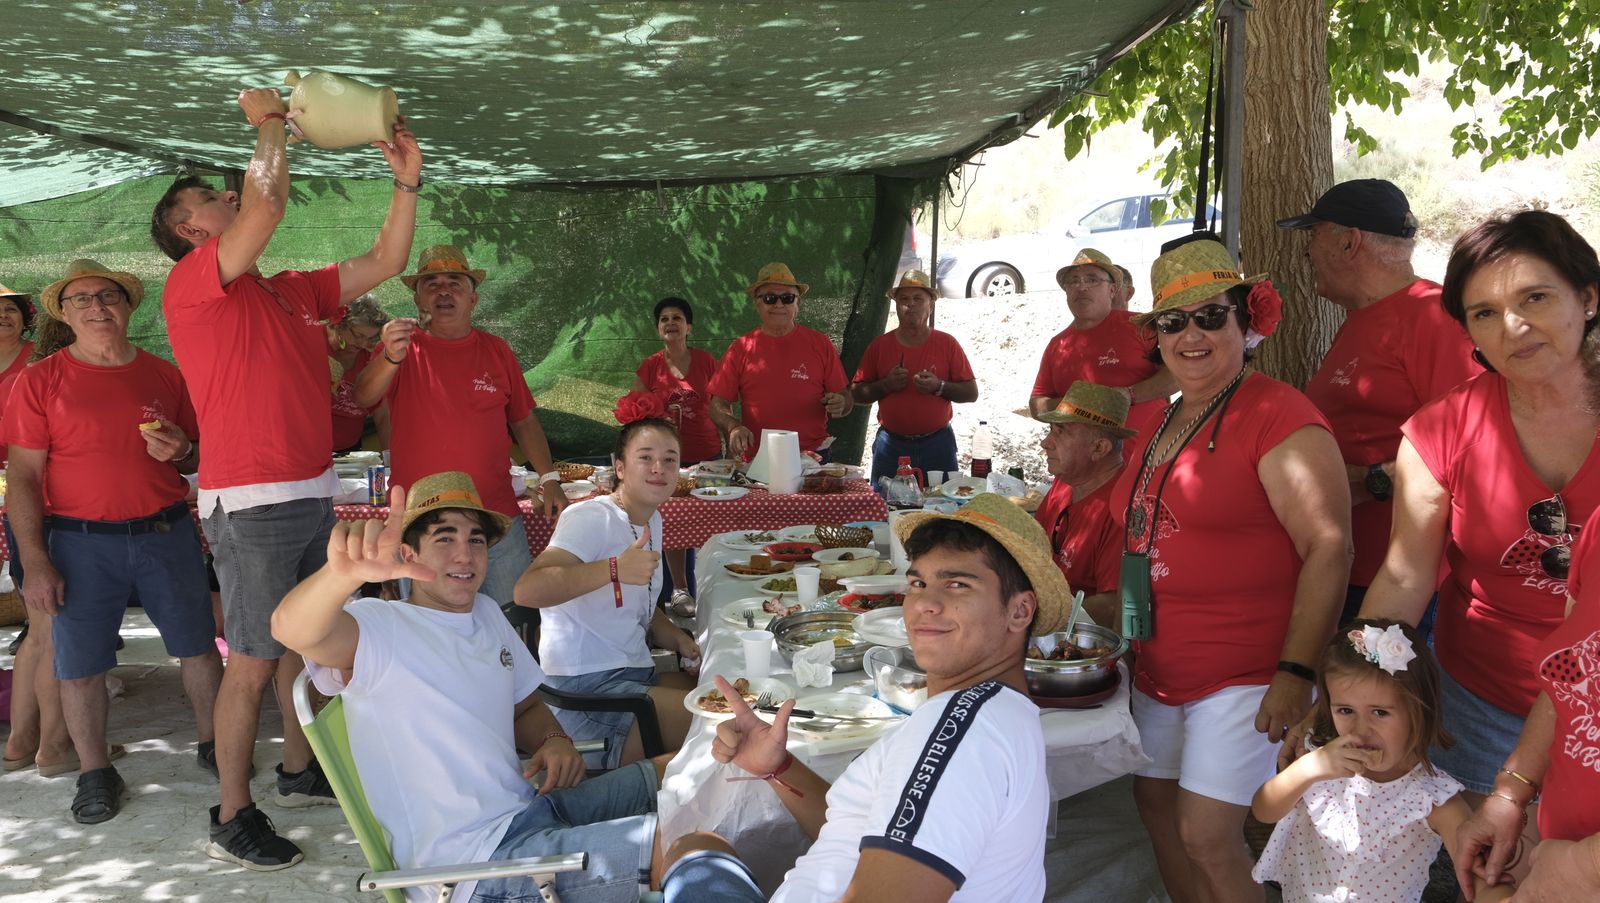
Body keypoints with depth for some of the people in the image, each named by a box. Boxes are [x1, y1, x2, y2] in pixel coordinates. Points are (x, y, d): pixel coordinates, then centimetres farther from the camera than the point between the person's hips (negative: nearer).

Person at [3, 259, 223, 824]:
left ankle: (213, 745, 25)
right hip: (80, 543, -2)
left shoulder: (163, 375, 8)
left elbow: (201, 458, 16)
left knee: (197, 645, 7)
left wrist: (181, 451, -9)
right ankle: (96, 774, 19)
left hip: (167, 533, 2)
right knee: (79, 665, 3)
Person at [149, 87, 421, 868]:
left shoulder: (297, 291, 14)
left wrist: (407, 183, 8)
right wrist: (269, 122, -7)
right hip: (250, 505, -7)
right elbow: (267, 204, -22)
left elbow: (384, 261, 15)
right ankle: (232, 818, 10)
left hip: (314, 495, 8)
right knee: (254, 662, -3)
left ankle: (299, 772, 33)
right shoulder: (192, 286, -9)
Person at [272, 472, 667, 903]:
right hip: (472, 855, -8)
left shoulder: (487, 613, 14)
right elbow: (293, 630, -33)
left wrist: (554, 740, 1)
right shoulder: (379, 629, -11)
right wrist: (344, 573, -56)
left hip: (531, 809, 9)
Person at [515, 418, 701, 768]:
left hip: (637, 674, 9)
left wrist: (678, 639, 5)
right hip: (582, 689, -9)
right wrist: (614, 569, -38)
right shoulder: (590, 517, -14)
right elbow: (527, 590, -30)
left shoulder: (652, 521, 14)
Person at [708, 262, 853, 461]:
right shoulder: (740, 348, 3)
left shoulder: (819, 344, 4)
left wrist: (839, 405, -15)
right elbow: (718, 404, 4)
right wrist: (733, 427, -15)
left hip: (812, 458, 0)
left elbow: (847, 399, 7)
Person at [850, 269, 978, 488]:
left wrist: (939, 386, -14)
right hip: (890, 445, 1)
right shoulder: (879, 345, 6)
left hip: (937, 444, 0)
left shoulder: (947, 344, 3)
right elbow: (857, 393, 6)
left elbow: (971, 393, 2)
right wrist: (885, 385, -11)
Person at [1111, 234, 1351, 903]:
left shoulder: (1276, 415, -14)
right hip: (1160, 670, 8)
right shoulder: (1158, 426, 11)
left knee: (1208, 840, -6)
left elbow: (1330, 549, -20)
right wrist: (1120, 611, 15)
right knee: (1156, 809, 15)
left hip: (1244, 673, -8)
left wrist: (1296, 672, -23)